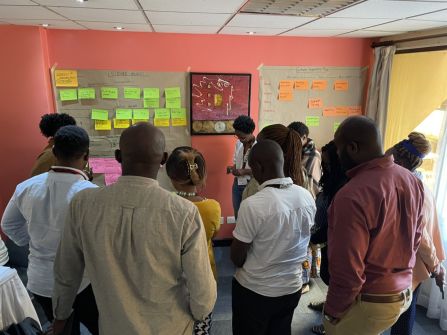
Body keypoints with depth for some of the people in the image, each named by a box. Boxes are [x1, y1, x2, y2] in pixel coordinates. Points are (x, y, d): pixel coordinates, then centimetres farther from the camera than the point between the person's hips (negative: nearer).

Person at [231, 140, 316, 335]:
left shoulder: (252, 205, -28)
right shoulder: (307, 197, -10)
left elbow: (236, 258, -16)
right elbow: (298, 243, 4)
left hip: (255, 291, -5)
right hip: (292, 287, 5)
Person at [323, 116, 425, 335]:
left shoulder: (352, 195, -30)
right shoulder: (412, 181, -3)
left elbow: (348, 270, -26)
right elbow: (416, 236, 9)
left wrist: (332, 310, -10)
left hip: (367, 302, -7)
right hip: (404, 293, 7)